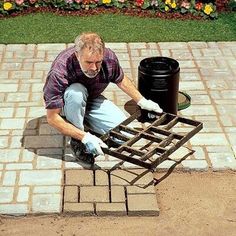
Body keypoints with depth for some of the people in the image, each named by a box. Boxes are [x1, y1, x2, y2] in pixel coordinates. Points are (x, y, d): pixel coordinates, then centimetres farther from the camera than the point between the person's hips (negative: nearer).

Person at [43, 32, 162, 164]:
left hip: (92, 100, 4)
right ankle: (77, 141, -17)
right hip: (67, 104, -4)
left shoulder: (109, 58, -24)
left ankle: (86, 122, 11)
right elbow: (52, 118, -34)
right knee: (76, 91, -38)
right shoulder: (59, 72, -38)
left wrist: (142, 101, 8)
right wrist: (85, 137, -40)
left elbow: (121, 80, 1)